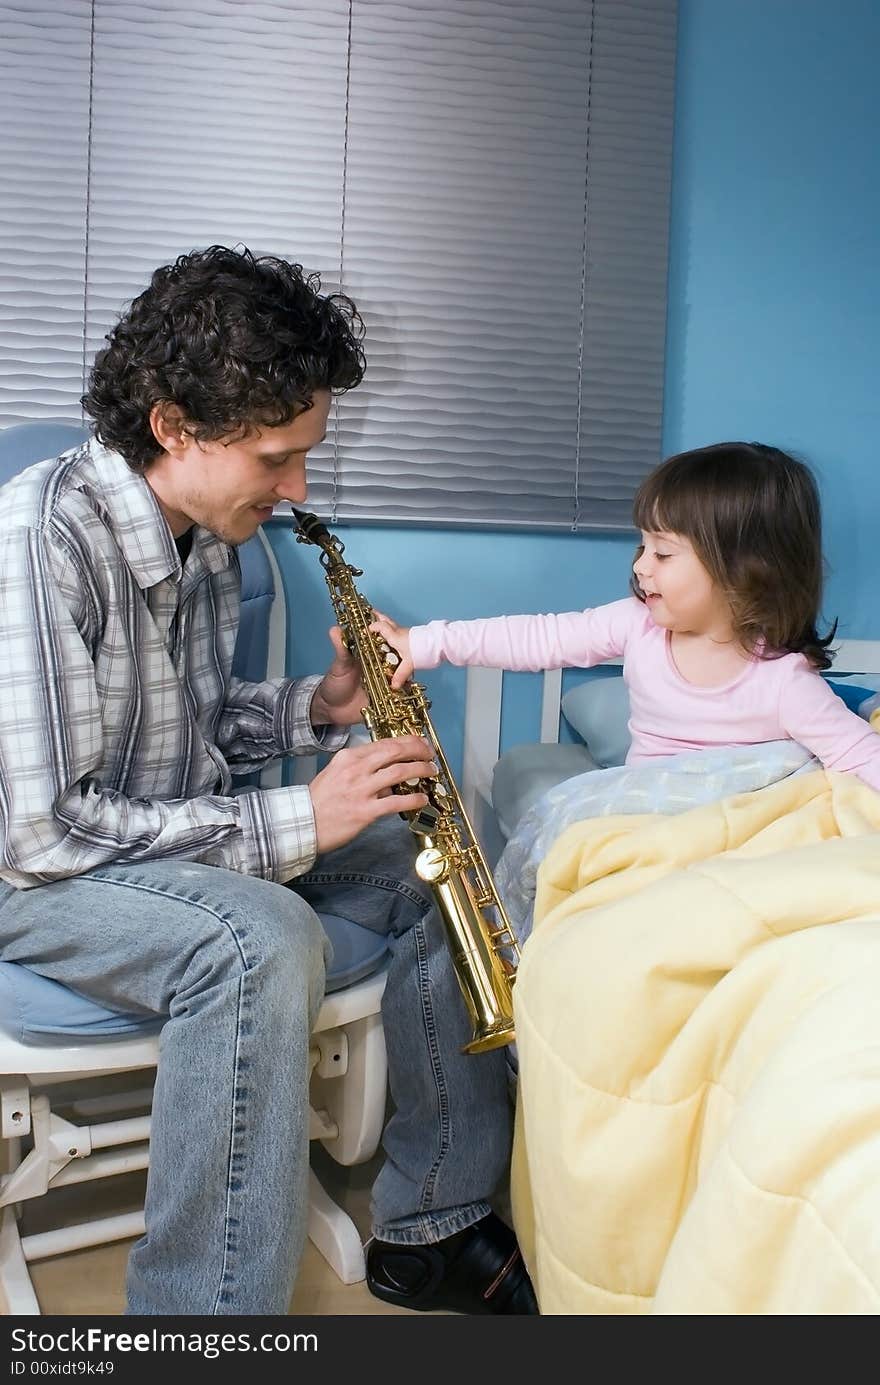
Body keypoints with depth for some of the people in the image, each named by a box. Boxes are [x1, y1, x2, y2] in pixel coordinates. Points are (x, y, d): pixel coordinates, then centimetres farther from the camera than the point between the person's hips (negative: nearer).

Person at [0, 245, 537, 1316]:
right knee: (261, 942, -36)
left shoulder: (205, 531, 3)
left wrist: (319, 707, -4)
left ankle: (432, 1229, 7)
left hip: (174, 837, 9)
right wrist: (292, 823, -26)